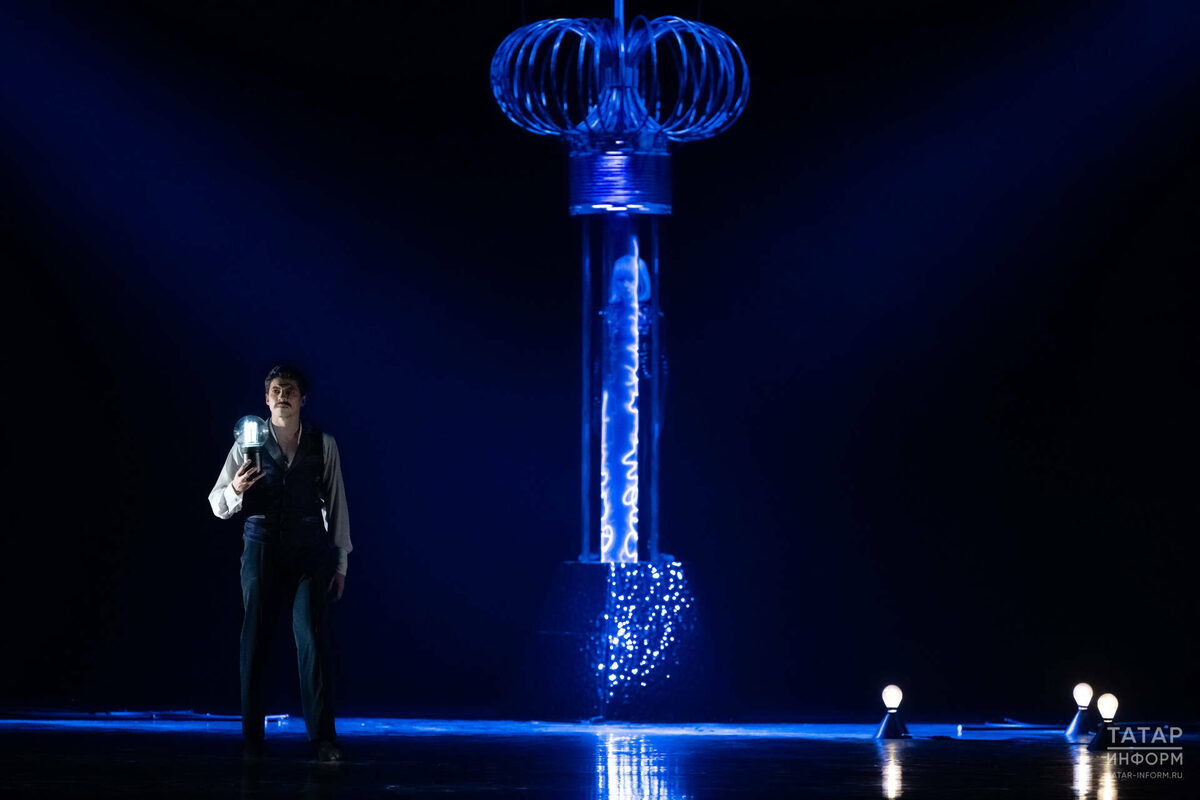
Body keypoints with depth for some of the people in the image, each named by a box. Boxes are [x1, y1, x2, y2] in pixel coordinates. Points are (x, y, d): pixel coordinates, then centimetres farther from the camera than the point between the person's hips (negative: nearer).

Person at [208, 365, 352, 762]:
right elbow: (217, 503, 4)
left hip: (309, 554, 0)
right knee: (254, 642, 1)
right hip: (261, 551, 0)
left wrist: (340, 563, 5)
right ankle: (252, 738, 7)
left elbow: (337, 504, 8)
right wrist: (235, 490, -19)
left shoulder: (323, 445, 6)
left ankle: (323, 737, -4)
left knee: (312, 639, -7)